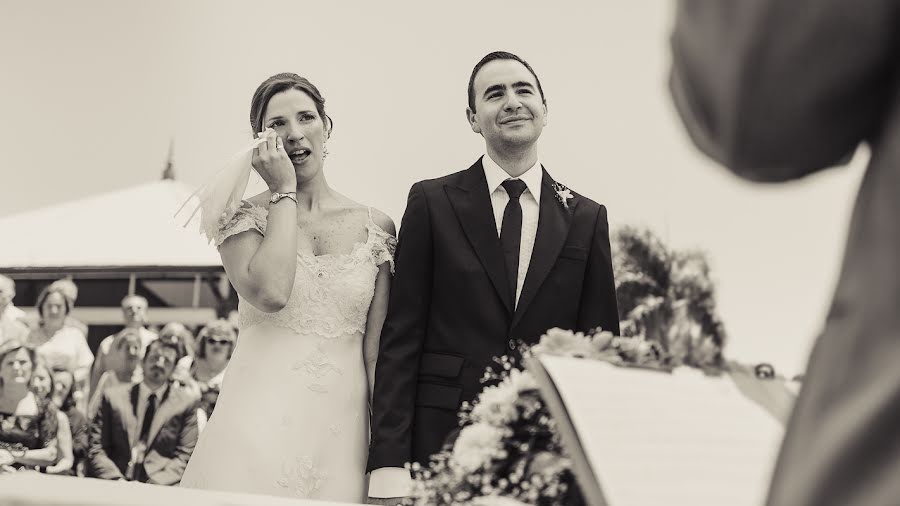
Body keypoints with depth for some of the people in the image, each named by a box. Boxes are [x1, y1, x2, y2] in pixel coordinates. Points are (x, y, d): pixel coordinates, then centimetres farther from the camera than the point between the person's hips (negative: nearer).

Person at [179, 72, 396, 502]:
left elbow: (377, 350, 5)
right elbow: (270, 294, -18)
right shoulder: (244, 217, 2)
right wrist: (284, 192, -8)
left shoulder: (376, 228, 7)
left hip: (343, 423, 2)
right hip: (261, 417, -2)